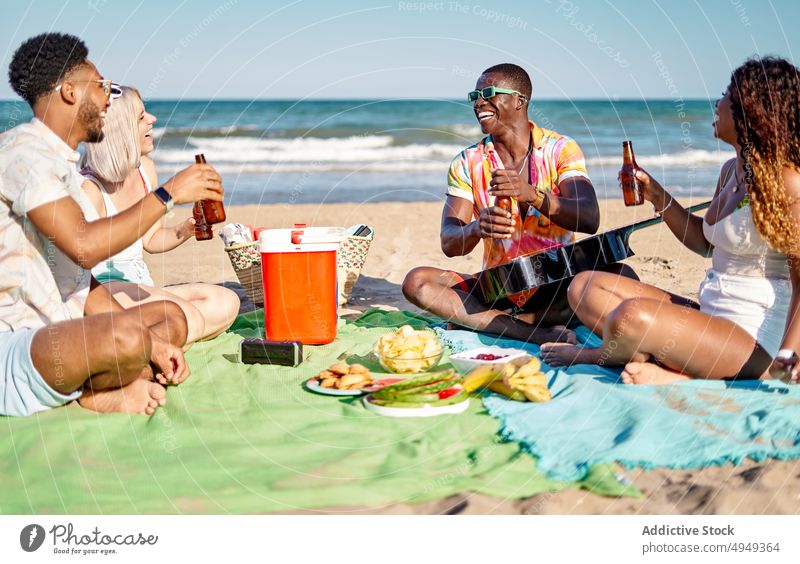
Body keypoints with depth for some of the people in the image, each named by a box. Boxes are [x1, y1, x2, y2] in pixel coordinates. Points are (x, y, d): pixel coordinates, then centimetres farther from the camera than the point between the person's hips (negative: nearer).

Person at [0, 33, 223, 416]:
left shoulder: (58, 161, 19)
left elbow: (80, 281, 16)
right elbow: (84, 246, -26)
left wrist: (149, 342, 6)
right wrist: (169, 194, -15)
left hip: (57, 337, 11)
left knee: (170, 317, 17)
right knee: (125, 338, -36)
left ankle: (107, 390, -6)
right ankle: (98, 393, -4)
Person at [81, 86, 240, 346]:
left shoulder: (146, 169, 9)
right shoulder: (90, 190, -16)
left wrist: (184, 231, -1)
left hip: (141, 286, 9)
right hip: (102, 290, -9)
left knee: (226, 303, -9)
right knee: (189, 319, -29)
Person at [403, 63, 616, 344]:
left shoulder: (560, 149, -4)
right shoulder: (467, 162, 3)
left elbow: (590, 220, -20)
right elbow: (449, 243, -8)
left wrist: (532, 195, -37)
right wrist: (477, 228, -33)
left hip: (558, 289, -2)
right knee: (416, 281, -20)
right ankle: (538, 333, -30)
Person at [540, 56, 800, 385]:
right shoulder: (731, 172, 13)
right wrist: (657, 197, 16)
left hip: (758, 343, -10)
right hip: (709, 320, 10)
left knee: (633, 317, -34)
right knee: (585, 287, 4)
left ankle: (601, 355, 1)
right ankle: (670, 368, -14)